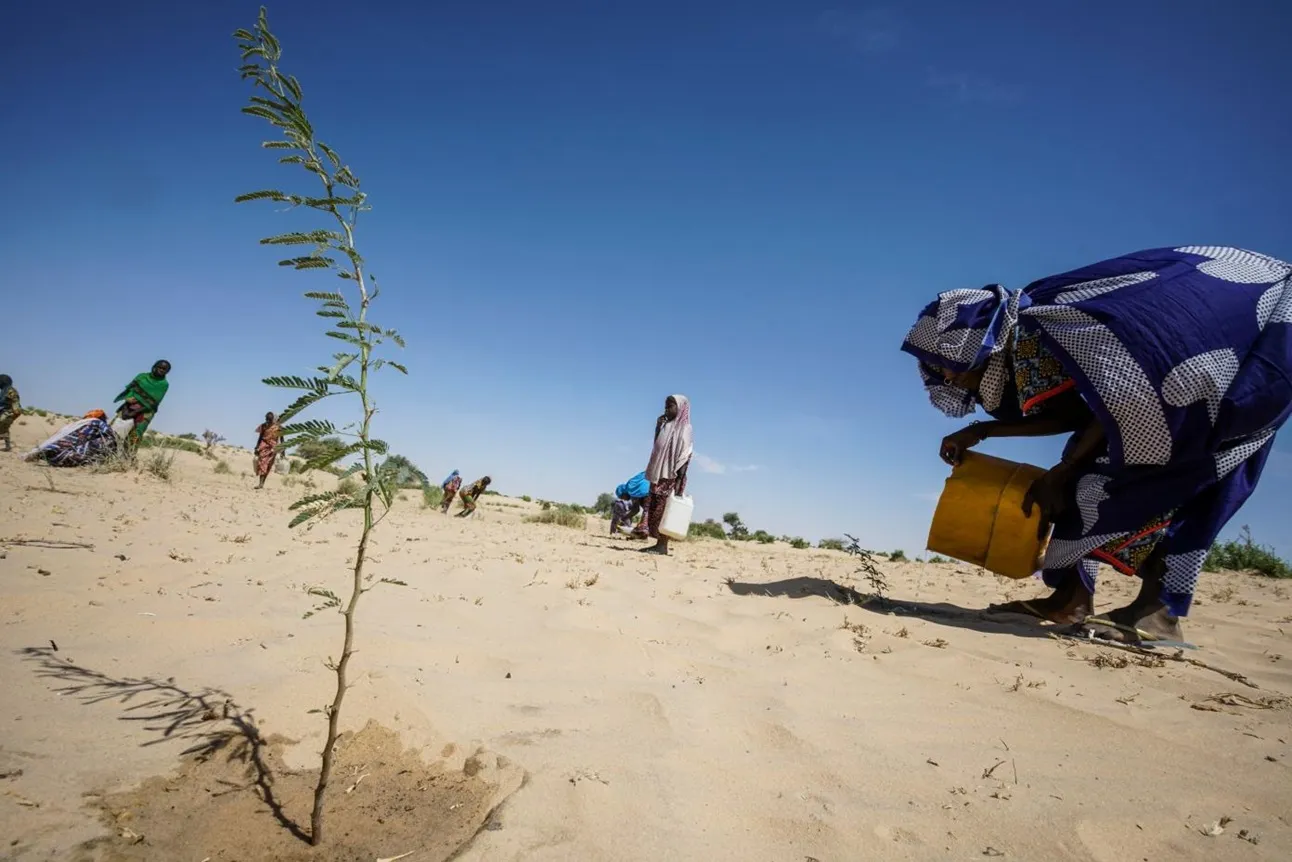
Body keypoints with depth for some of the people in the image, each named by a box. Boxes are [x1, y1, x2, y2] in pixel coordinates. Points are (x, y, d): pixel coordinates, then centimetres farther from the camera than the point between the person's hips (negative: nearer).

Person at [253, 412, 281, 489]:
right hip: (263, 446, 2)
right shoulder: (264, 426, 4)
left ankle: (262, 483, 0)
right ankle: (261, 483, -12)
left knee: (267, 466, -3)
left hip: (272, 448, -2)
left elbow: (282, 439, 2)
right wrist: (257, 448, 9)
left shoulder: (278, 427, -3)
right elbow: (260, 437, 12)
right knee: (262, 463, -9)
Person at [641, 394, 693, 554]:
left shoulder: (685, 429, -6)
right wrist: (658, 427, 12)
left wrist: (679, 480, -20)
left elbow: (685, 457, -13)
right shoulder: (667, 426, 16)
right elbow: (657, 446, 23)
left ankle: (663, 545, -6)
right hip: (659, 474, 8)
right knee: (655, 509, 6)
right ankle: (659, 543, 10)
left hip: (671, 476, -8)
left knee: (664, 509, -8)